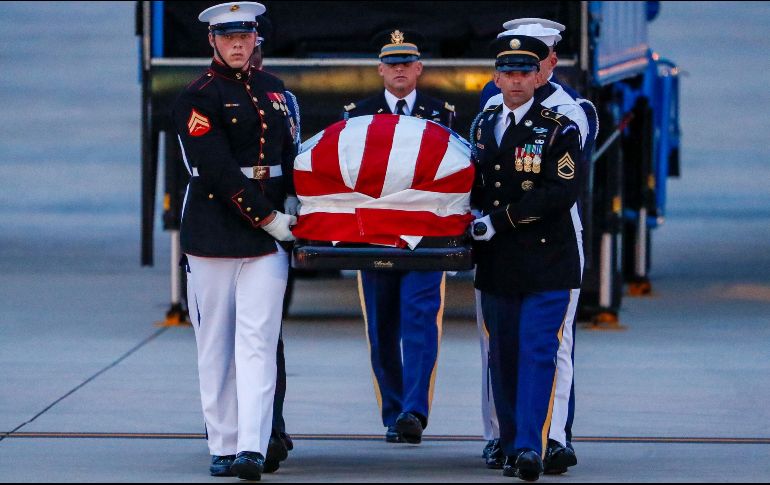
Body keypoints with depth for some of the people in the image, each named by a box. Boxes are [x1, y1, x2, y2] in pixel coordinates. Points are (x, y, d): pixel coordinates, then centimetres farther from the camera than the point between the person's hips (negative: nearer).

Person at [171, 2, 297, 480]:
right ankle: (223, 448, 10)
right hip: (213, 237, -3)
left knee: (258, 342, -8)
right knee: (216, 347, 3)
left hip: (268, 236, 3)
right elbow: (219, 171, -13)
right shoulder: (197, 98, -5)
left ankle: (253, 449, -17)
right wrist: (268, 218, -13)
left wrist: (293, 206, 10)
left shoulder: (274, 89, 14)